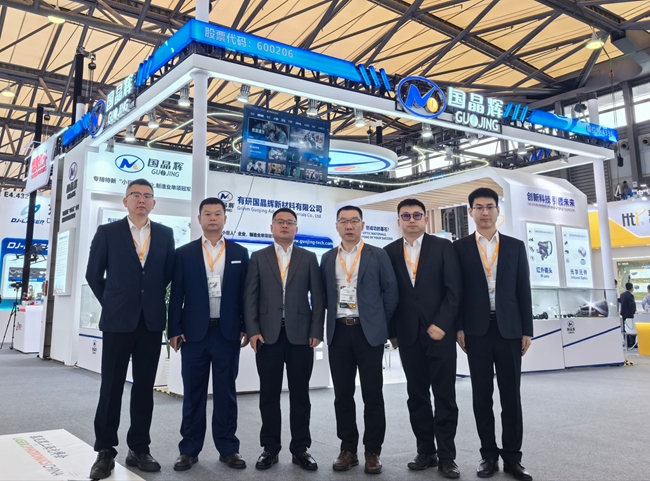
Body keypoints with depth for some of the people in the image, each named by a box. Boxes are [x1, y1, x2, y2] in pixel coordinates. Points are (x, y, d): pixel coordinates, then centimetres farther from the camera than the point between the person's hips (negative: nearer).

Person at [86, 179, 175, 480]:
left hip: (152, 321, 2)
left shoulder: (165, 234, 6)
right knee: (111, 387, 4)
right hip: (118, 320, -2)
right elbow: (93, 274, 5)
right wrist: (111, 303, 6)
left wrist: (153, 300, 10)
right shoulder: (107, 232, 1)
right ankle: (105, 452, 16)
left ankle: (139, 449, 19)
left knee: (144, 388, 9)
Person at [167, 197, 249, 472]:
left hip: (228, 331, 1)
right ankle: (189, 450, 17)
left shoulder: (240, 253, 7)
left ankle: (228, 448, 17)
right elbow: (176, 295, 3)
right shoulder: (184, 253, 5)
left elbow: (245, 293, 7)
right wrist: (174, 330, -3)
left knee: (226, 392, 7)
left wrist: (246, 328, 1)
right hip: (194, 331, 0)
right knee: (193, 393, 7)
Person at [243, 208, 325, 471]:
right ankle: (270, 448, 18)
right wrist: (252, 330, -7)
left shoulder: (309, 258, 8)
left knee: (300, 393, 7)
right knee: (269, 394, 7)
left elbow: (318, 297, 4)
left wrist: (317, 331, -4)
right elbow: (250, 296, 3)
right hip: (268, 334, 0)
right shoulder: (258, 257, 8)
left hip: (300, 334, 0)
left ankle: (300, 449, 17)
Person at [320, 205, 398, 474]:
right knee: (342, 395, 7)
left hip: (368, 332, -3)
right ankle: (348, 449, 19)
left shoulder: (377, 255, 1)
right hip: (338, 332, 3)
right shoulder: (327, 258, 10)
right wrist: (332, 319, 5)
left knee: (372, 395, 2)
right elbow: (323, 293, 13)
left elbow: (391, 292, 1)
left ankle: (372, 451, 15)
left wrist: (381, 323, 2)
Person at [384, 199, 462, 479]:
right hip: (408, 335, 2)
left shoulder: (443, 247, 2)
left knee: (444, 395, 2)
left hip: (439, 332, -2)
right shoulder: (389, 252, 7)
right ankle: (426, 452, 20)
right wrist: (392, 331, 3)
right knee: (417, 396, 9)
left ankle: (446, 457, 13)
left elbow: (453, 289, -4)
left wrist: (441, 325, -12)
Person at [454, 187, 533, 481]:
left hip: (509, 329, 1)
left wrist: (527, 330, 2)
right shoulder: (460, 248, 3)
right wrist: (459, 327, -4)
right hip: (477, 330, -1)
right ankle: (489, 454, 16)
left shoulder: (515, 246, 7)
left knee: (511, 394, 5)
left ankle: (512, 456, 16)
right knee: (482, 394, 5)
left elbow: (523, 291, 6)